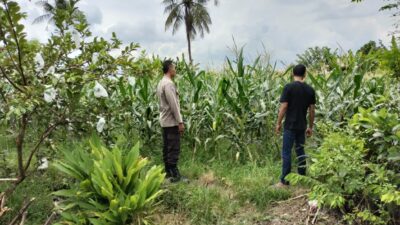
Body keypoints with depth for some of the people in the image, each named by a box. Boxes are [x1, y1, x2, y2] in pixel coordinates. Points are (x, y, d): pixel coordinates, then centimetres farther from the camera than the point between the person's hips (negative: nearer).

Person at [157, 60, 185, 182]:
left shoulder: (161, 83, 13)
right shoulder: (168, 83, -17)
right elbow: (173, 105, -21)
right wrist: (180, 122, -18)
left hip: (165, 121, 10)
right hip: (172, 122, -10)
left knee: (167, 148, 13)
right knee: (174, 149, -6)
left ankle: (168, 172, 19)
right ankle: (174, 174, -3)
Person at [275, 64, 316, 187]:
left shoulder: (289, 87, -10)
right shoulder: (310, 89, 4)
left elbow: (283, 107, -13)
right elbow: (312, 110, 6)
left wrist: (278, 123, -3)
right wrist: (310, 127, 15)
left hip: (290, 126, -5)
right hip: (302, 126, 5)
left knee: (286, 152, 0)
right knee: (300, 151, 14)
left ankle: (284, 181, 2)